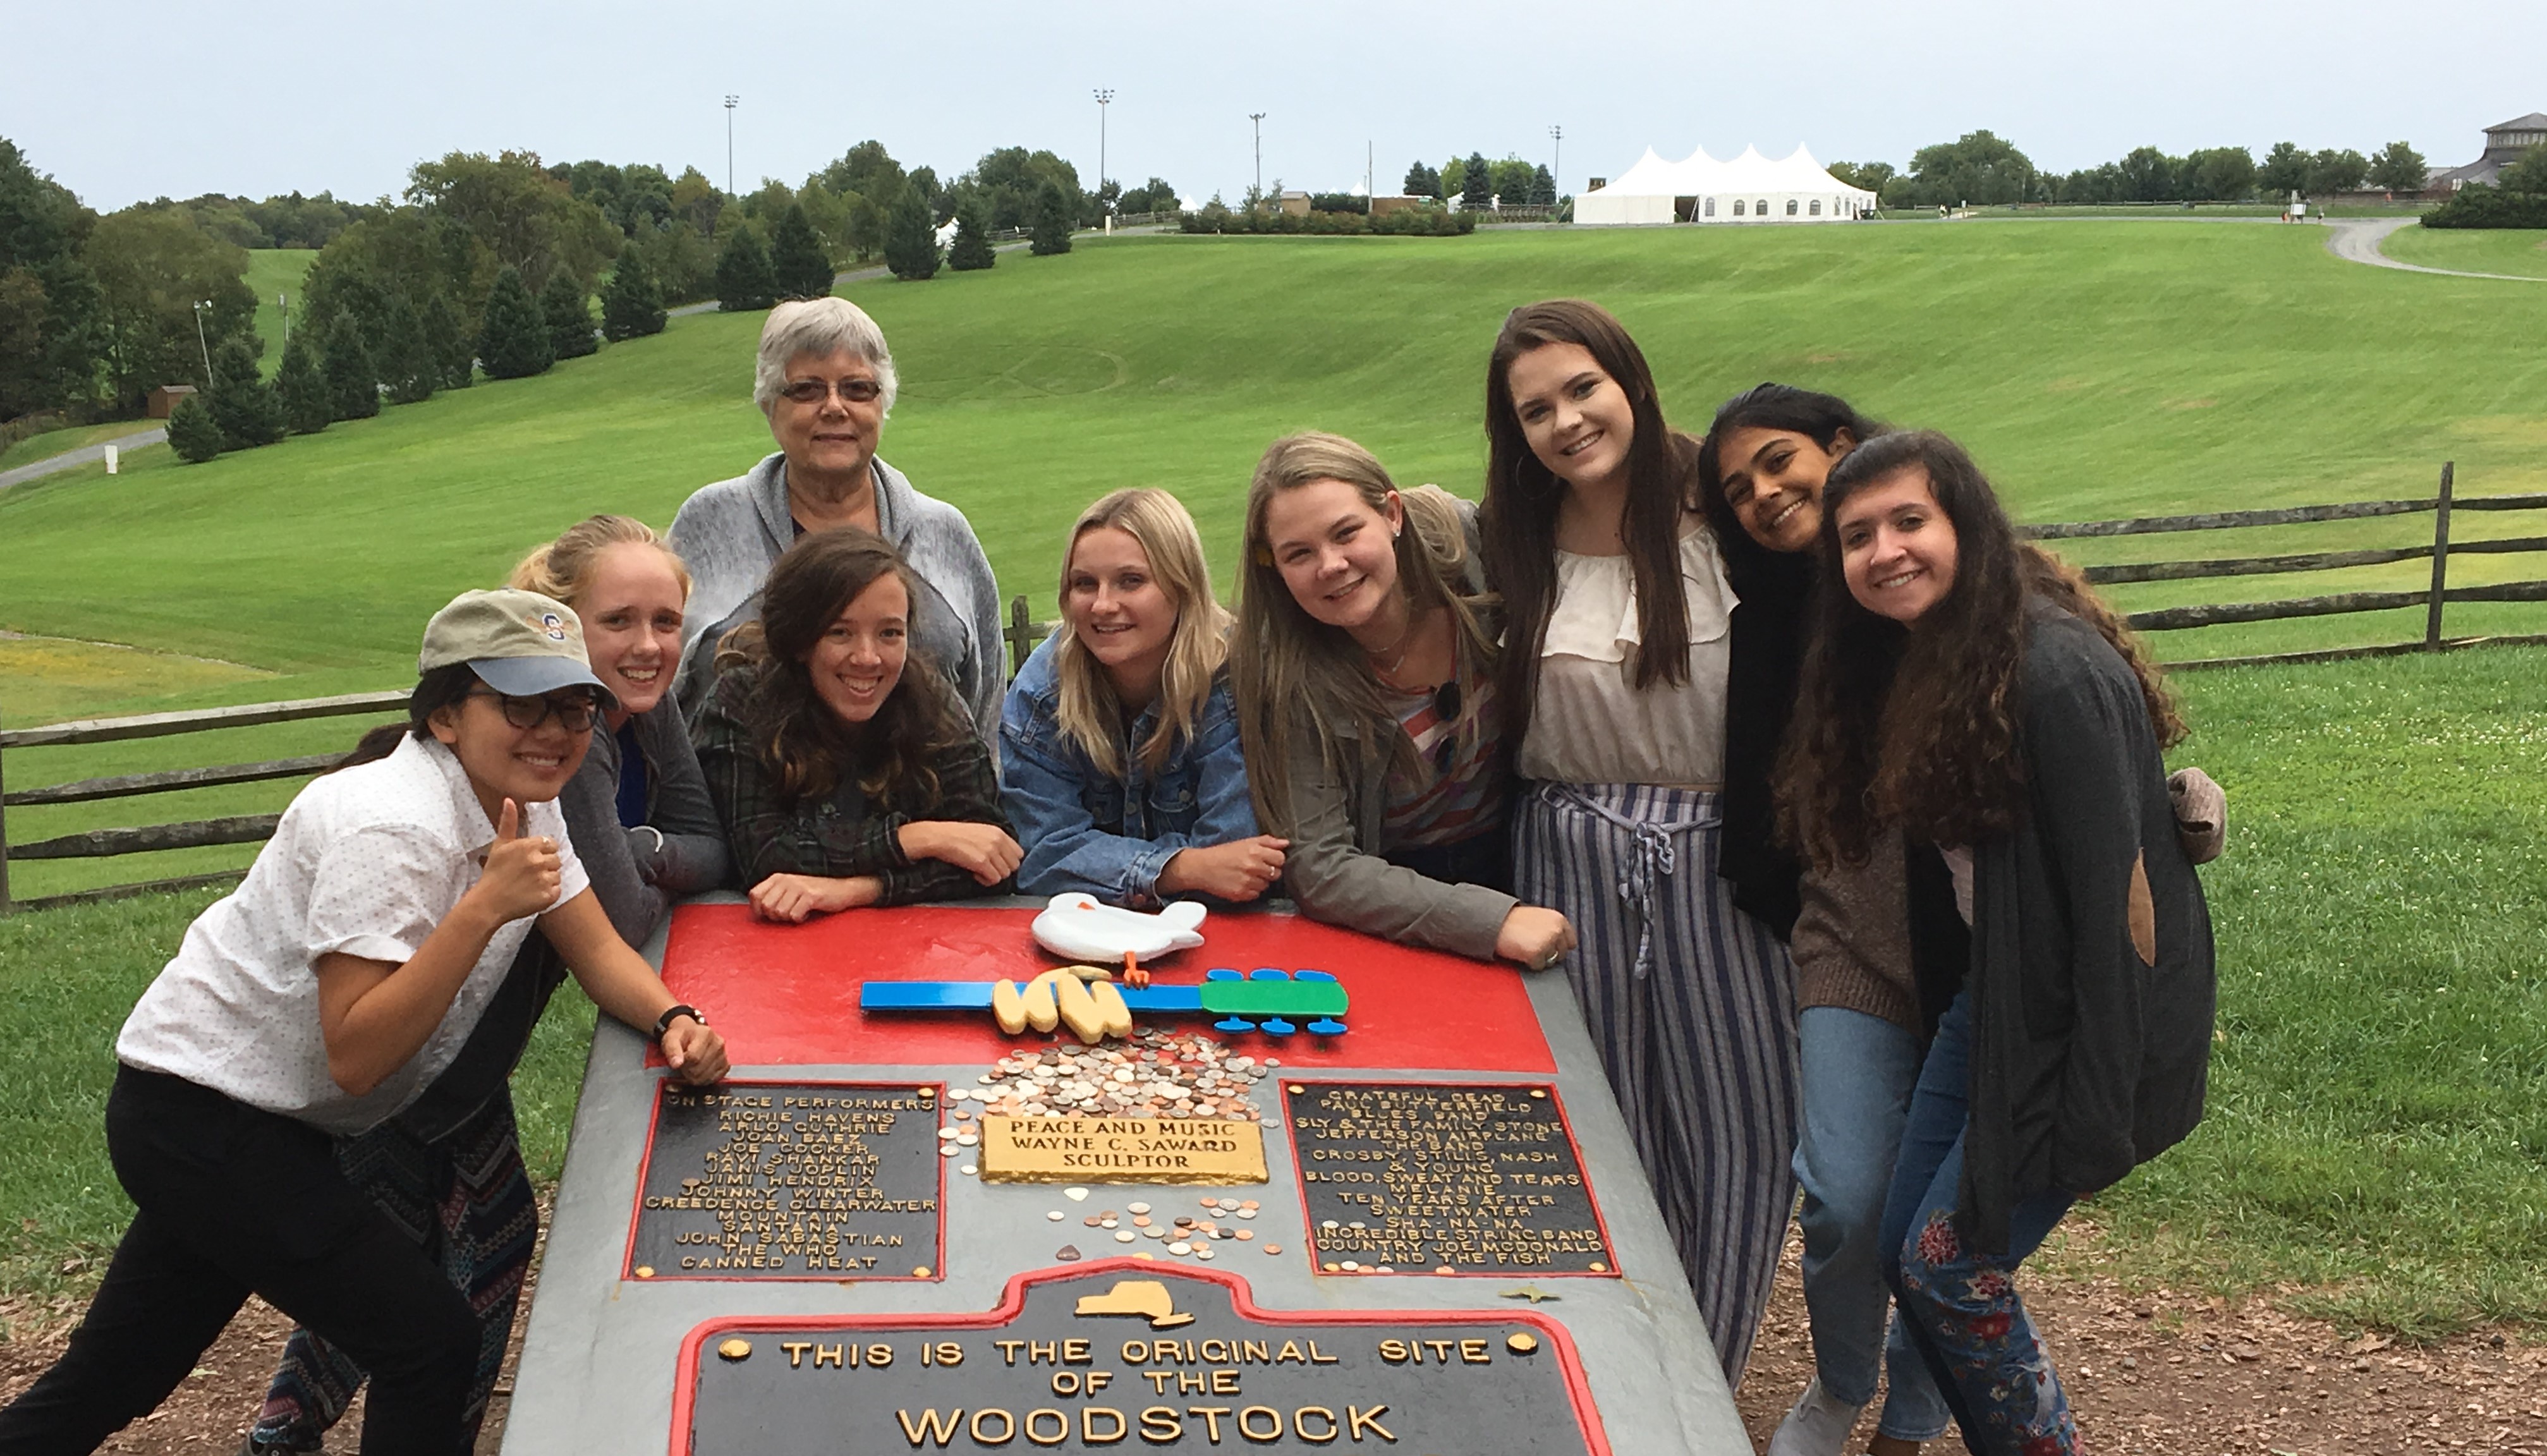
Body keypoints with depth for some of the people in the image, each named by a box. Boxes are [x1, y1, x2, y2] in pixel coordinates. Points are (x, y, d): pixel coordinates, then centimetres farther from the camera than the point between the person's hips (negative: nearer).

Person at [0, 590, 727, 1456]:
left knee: (114, 1379, 18)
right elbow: (354, 1058, -30)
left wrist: (673, 1022, -19)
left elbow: (598, 951, 1)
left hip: (278, 1125, 9)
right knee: (433, 1345, -9)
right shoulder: (392, 828, -28)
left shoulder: (521, 803, -1)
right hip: (198, 1117, -9)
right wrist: (486, 905, -36)